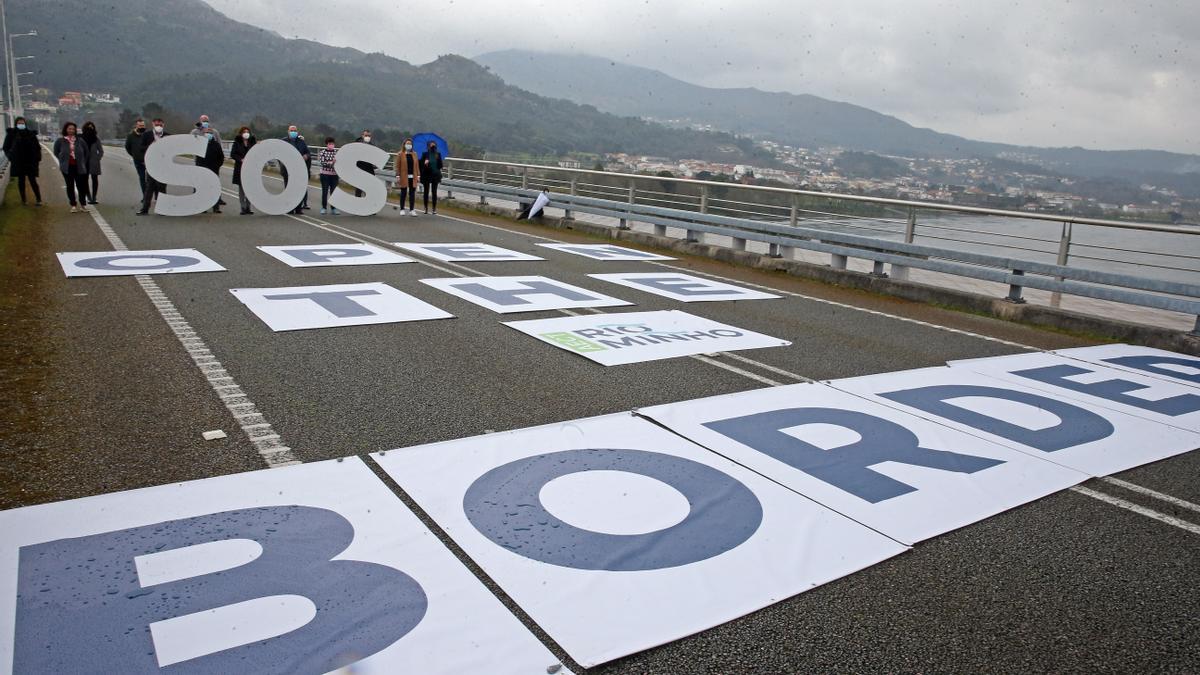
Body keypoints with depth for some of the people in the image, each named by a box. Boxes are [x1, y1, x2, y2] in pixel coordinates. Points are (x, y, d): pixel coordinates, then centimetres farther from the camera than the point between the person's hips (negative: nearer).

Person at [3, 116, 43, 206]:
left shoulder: (31, 133, 4)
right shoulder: (11, 134, 2)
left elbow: (37, 147, 9)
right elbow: (6, 147, 9)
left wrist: (38, 159, 1)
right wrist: (10, 157, -2)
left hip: (30, 161, -1)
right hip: (18, 162, 1)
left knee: (33, 181, -4)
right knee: (21, 180, 6)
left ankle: (39, 200, -1)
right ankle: (23, 199, 13)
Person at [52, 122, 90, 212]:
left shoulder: (80, 140, 4)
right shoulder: (60, 141, 1)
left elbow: (86, 152, 16)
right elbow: (56, 152, 13)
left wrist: (83, 162, 11)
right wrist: (63, 161, 6)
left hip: (79, 167, 0)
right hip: (67, 167, 0)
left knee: (81, 185, -1)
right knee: (70, 186, 3)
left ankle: (83, 204, 11)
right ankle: (73, 205, 10)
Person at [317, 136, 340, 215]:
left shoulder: (336, 152, 6)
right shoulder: (323, 152, -1)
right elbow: (321, 162, -11)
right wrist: (331, 162, -21)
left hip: (334, 175, 2)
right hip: (325, 174, -2)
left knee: (333, 191, 3)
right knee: (325, 191, 2)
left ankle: (333, 208, 10)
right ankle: (323, 208, 10)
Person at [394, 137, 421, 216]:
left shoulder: (414, 154, 12)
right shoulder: (400, 154, 2)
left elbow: (417, 166, 11)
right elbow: (397, 166, -1)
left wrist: (418, 175, 5)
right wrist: (397, 176, -7)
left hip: (413, 177, 3)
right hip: (404, 177, -3)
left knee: (412, 194, 2)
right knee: (403, 193, 2)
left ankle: (411, 210, 7)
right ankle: (402, 209, 10)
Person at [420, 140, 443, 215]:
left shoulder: (438, 154, 2)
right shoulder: (425, 154, -3)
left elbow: (440, 165, 5)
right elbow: (421, 164, -4)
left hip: (435, 175, 1)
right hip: (426, 175, -1)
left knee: (434, 192, 2)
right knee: (426, 192, 6)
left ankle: (434, 209, 8)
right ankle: (426, 208, 16)